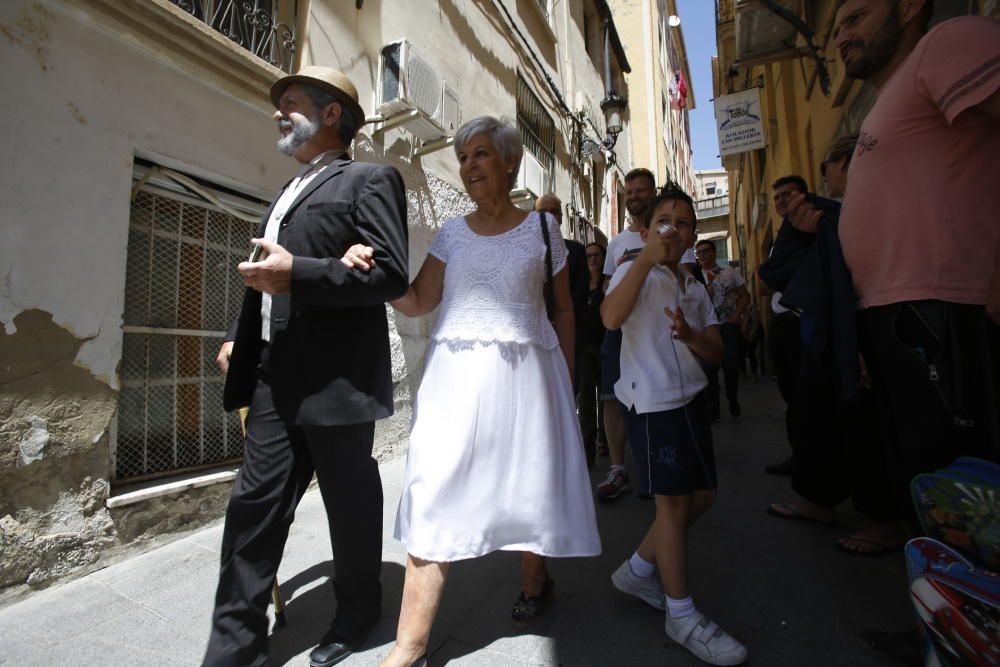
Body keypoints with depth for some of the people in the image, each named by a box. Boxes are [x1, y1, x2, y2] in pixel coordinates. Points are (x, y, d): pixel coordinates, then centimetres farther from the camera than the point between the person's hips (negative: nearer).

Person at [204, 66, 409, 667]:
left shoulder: (369, 180, -3)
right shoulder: (287, 194, 24)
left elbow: (392, 276, -15)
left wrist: (296, 273, -19)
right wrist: (240, 338, 19)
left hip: (336, 381, -7)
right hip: (275, 380, 8)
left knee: (351, 504, 9)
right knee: (254, 505, 10)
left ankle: (359, 614, 34)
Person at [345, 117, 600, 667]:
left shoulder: (542, 227, 6)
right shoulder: (452, 232, 11)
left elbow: (563, 311, 8)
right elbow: (417, 302, 5)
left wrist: (566, 378, 4)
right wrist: (375, 273, -12)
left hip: (524, 373, -1)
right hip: (455, 375, 2)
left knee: (527, 482, 11)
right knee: (433, 494, -2)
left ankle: (534, 580, 42)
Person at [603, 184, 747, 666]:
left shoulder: (695, 288, 17)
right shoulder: (634, 272, -4)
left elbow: (716, 352, 11)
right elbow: (611, 318, -27)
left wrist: (691, 336, -11)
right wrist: (648, 256, -28)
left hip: (690, 398, 8)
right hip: (653, 403, -8)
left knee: (702, 496, 13)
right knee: (674, 501, -1)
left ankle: (637, 571, 31)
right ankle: (681, 616, 19)